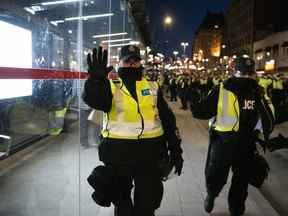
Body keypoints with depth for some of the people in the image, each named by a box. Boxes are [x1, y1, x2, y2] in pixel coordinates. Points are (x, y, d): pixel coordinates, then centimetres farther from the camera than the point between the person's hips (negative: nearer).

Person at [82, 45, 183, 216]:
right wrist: (96, 78, -39)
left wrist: (175, 149, 7)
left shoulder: (153, 87, 7)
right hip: (118, 151, -1)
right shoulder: (110, 86, 1)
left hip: (150, 151, 2)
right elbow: (92, 100, -20)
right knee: (121, 198, 18)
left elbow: (168, 119, 9)